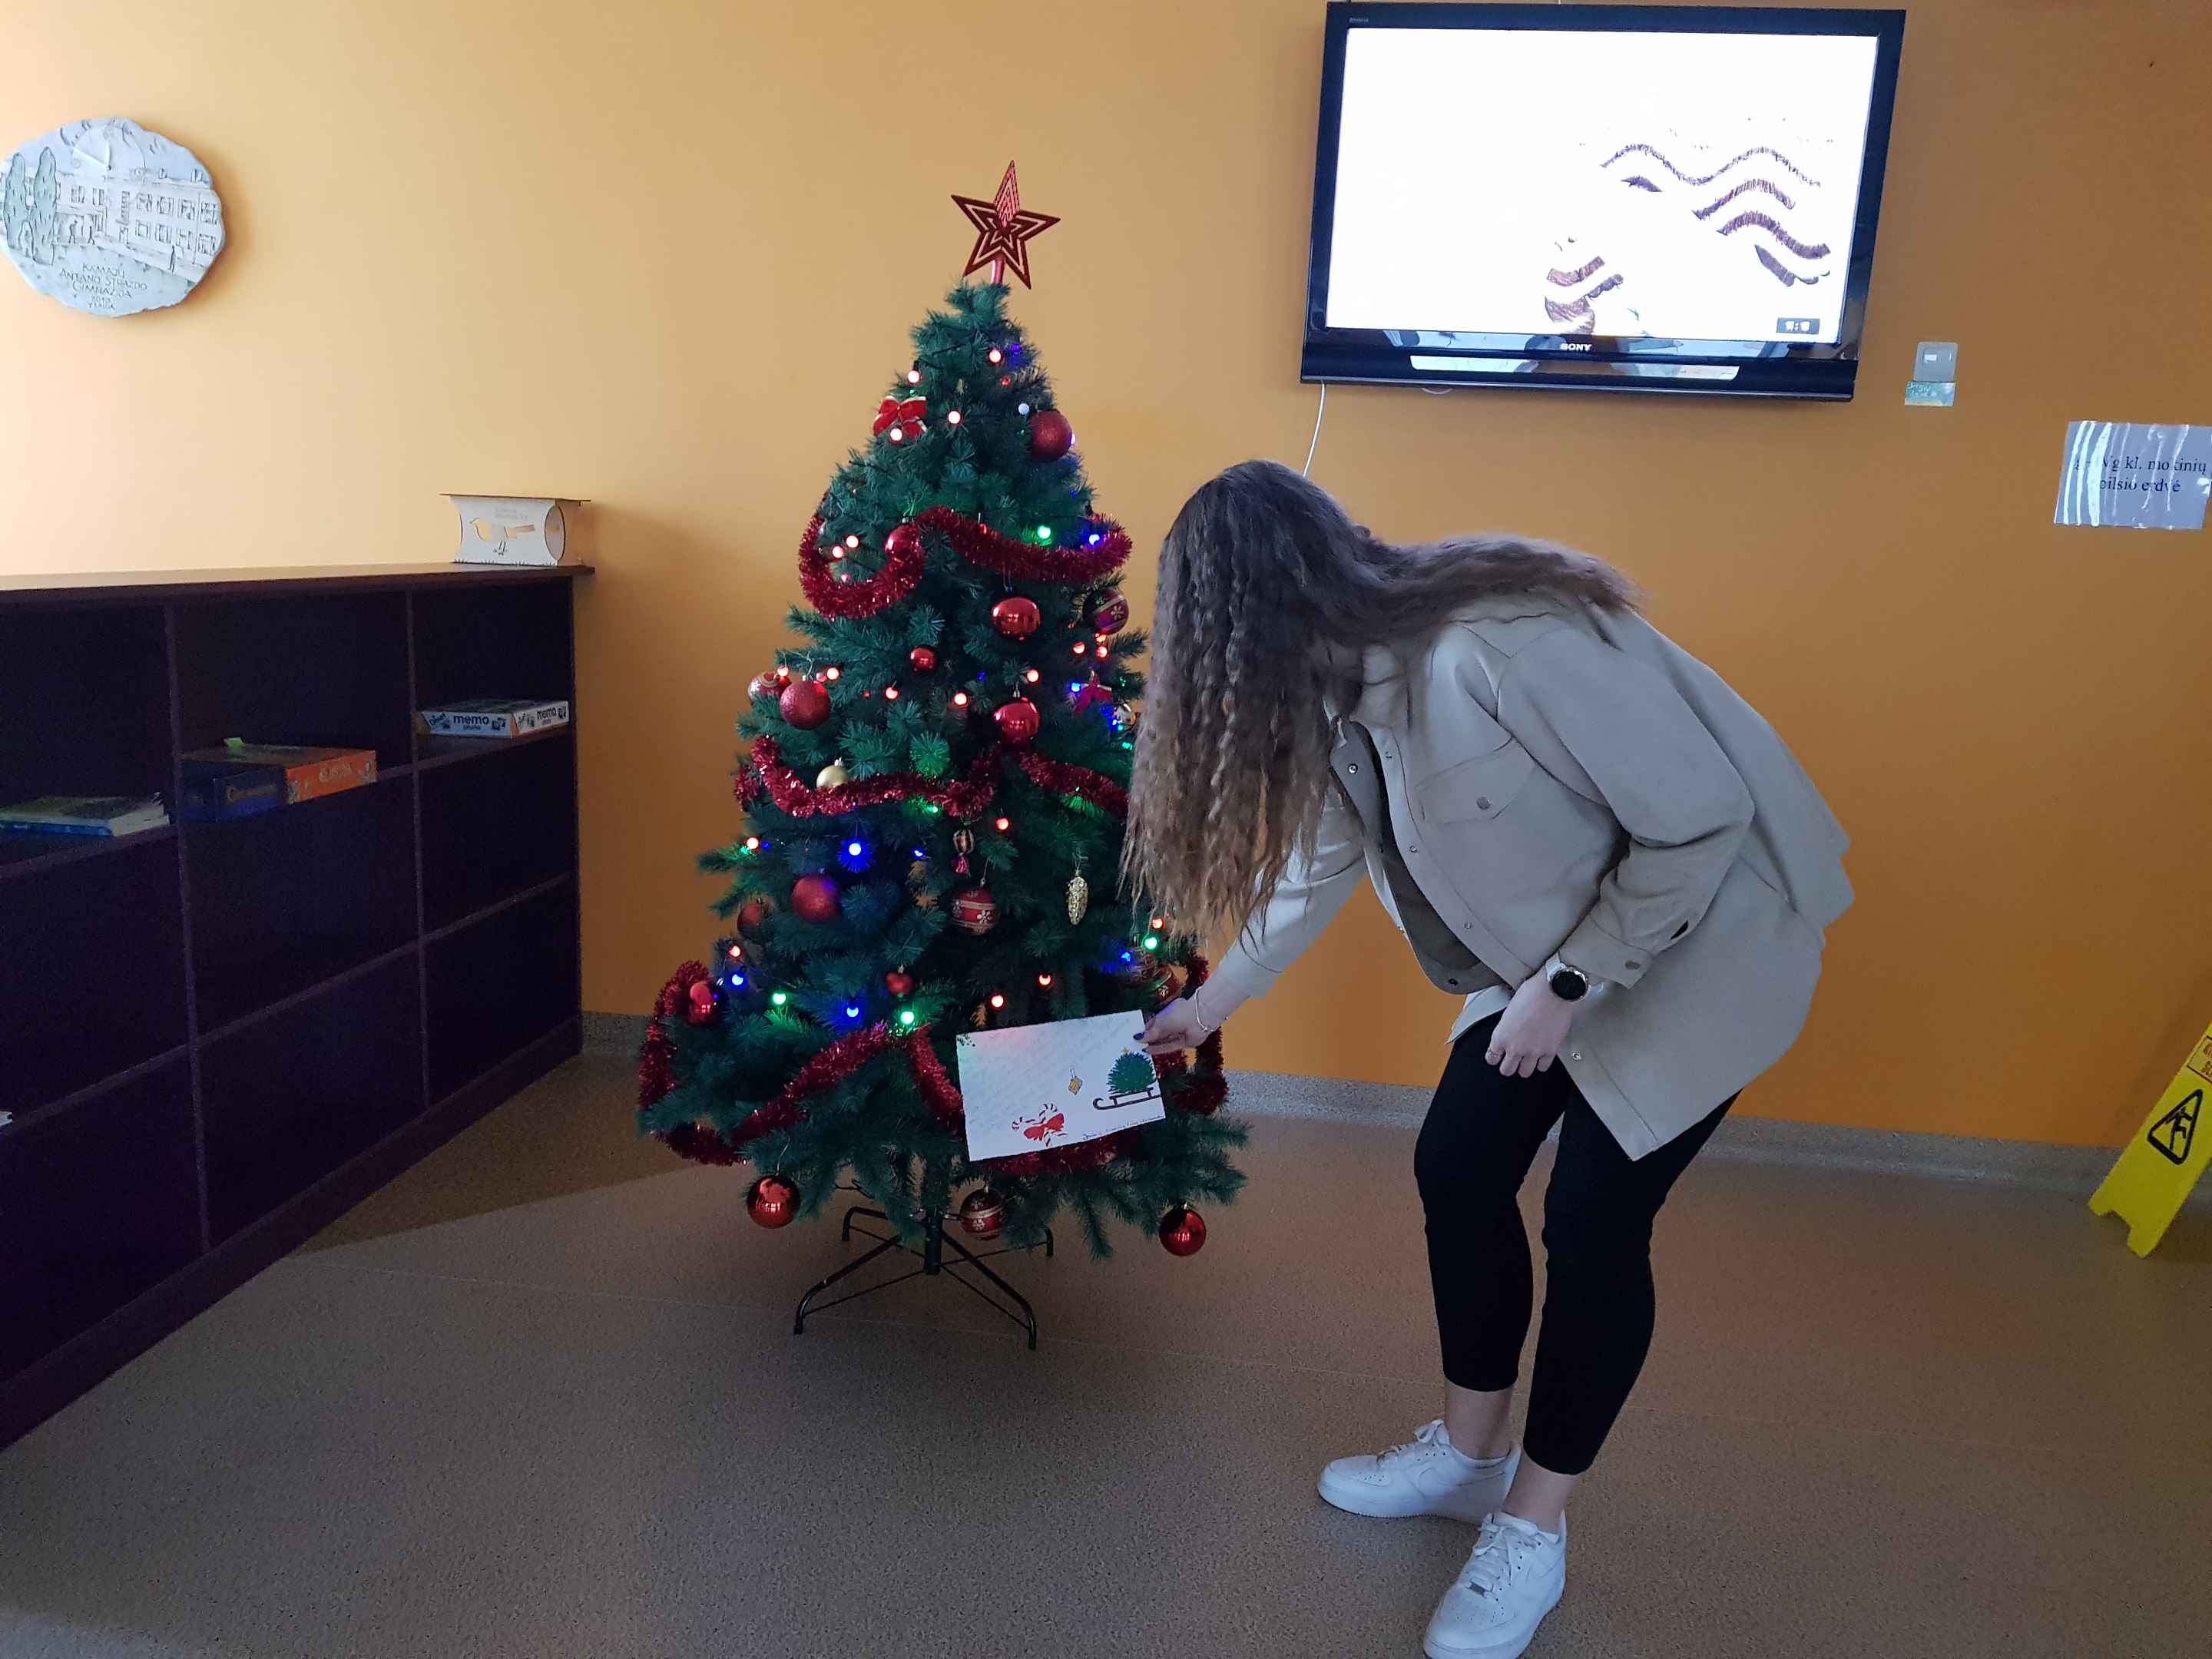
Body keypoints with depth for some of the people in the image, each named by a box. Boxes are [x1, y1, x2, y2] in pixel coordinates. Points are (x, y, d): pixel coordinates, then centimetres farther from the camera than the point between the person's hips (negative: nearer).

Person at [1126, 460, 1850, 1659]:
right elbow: (1324, 854, 9)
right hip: (1555, 950, 8)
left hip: (1704, 934, -8)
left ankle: (1532, 1533, 18)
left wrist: (1568, 985, -21)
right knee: (1456, 1168, 6)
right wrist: (1214, 1000, 16)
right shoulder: (1347, 676, -7)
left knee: (1594, 1221, -4)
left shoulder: (1503, 650, -34)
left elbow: (1701, 818, -27)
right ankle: (1469, 1454, 29)